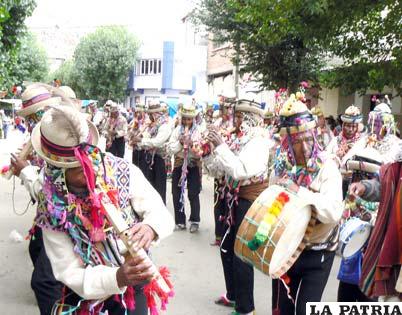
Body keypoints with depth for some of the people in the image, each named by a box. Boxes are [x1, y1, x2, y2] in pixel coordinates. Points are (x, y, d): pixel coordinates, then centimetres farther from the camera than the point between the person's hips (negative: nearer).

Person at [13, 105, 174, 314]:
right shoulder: (53, 209, -18)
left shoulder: (123, 174, -18)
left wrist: (150, 227, -34)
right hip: (87, 297, 0)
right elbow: (70, 273, -19)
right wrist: (117, 277, -36)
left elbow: (159, 211, -10)